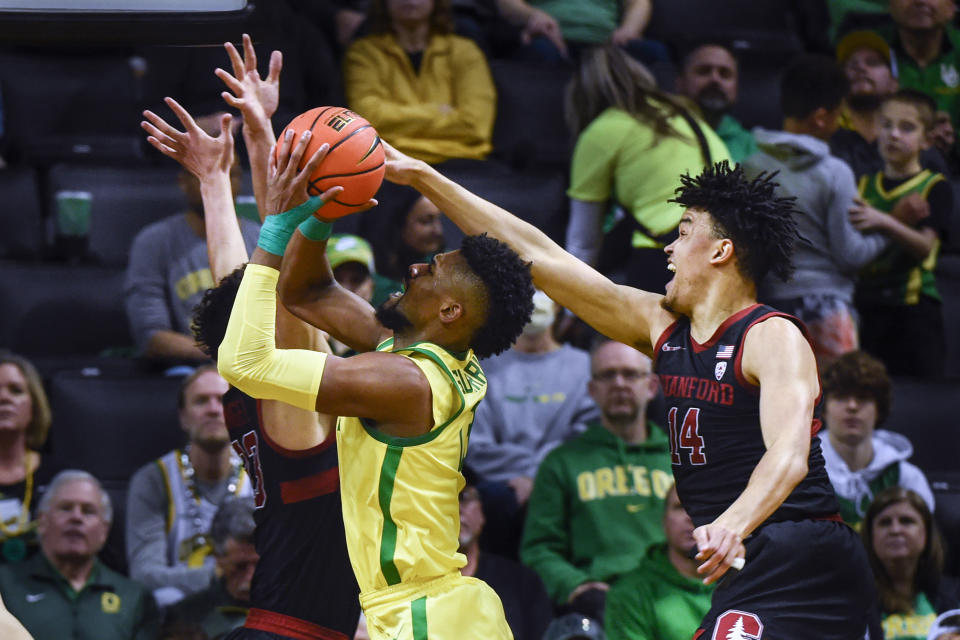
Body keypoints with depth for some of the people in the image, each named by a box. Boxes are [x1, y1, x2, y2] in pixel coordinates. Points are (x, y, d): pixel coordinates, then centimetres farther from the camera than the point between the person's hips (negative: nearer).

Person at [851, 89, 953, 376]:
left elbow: (925, 245, -13)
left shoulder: (935, 187, 3)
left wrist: (884, 223, -28)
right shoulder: (864, 186, 16)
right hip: (865, 306, 4)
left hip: (915, 309, -4)